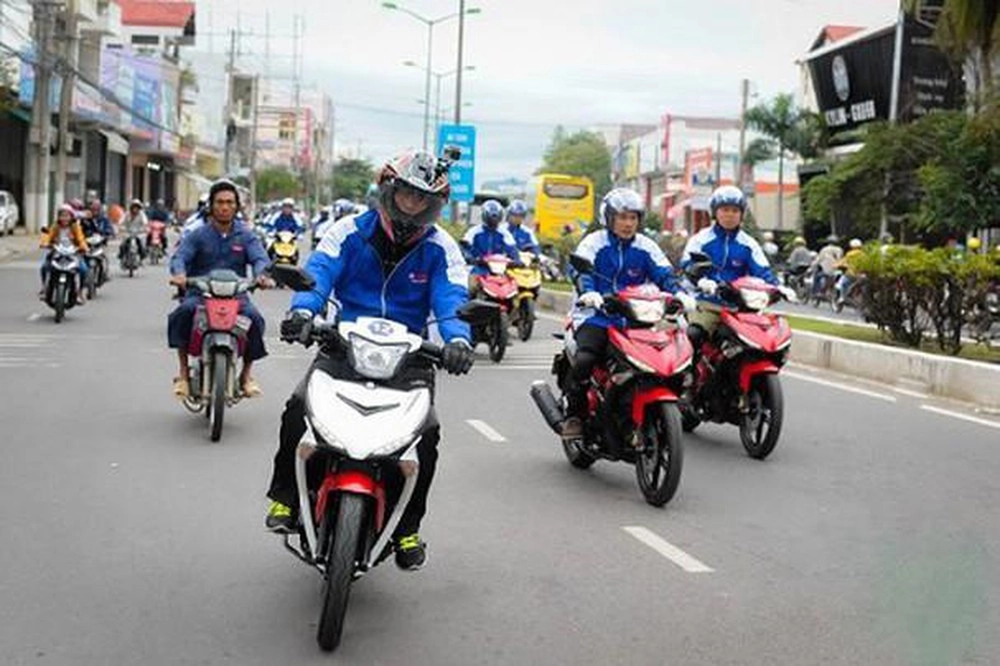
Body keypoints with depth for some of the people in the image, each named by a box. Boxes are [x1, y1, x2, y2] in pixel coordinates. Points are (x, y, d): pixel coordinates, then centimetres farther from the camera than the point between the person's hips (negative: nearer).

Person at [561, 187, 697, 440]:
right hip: (595, 316, -3)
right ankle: (574, 415, -10)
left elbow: (663, 274, 3)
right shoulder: (594, 243, 3)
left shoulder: (646, 247, 13)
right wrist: (588, 292, -35)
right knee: (584, 359, -28)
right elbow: (580, 270, -13)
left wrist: (679, 293, -19)